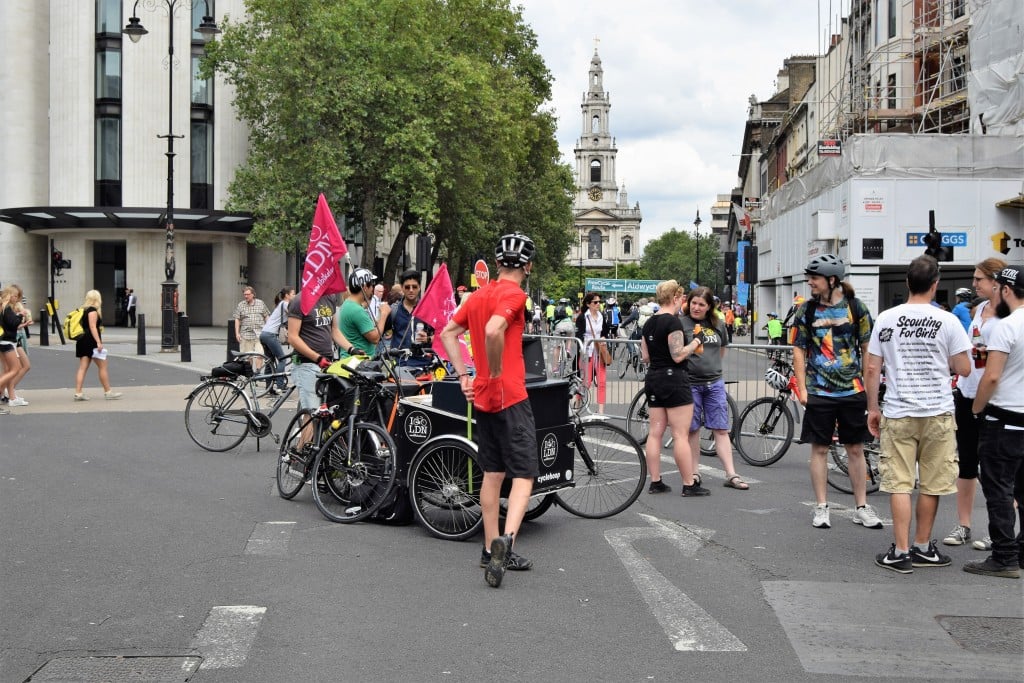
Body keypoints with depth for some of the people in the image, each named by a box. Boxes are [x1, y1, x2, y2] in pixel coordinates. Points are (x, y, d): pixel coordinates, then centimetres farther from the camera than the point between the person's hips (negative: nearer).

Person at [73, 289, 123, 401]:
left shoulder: (84, 310, 16)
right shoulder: (93, 310, -11)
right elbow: (92, 327, -19)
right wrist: (98, 342, -24)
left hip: (83, 341, 9)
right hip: (91, 341, -9)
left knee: (83, 367, 5)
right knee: (102, 367, 0)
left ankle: (78, 393, -1)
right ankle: (108, 392, 5)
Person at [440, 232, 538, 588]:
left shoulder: (479, 294, 12)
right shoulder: (514, 294, -12)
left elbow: (448, 333, 16)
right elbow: (494, 331, -30)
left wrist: (464, 376, 11)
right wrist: (496, 375, -18)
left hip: (482, 397, 8)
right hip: (510, 397, -8)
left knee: (492, 473, 14)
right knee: (524, 475, -3)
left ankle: (491, 549, 19)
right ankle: (505, 541, -21)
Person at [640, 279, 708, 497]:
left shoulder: (649, 323, 11)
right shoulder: (673, 321, -13)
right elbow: (678, 355, -19)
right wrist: (695, 343, -6)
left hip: (653, 379, 8)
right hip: (673, 379, -8)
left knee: (655, 432, 8)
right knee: (680, 435, -4)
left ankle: (655, 482, 12)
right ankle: (689, 484, 0)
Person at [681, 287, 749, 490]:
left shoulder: (717, 324, 8)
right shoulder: (682, 323, -6)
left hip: (714, 383, 4)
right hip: (690, 383, -3)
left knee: (721, 429, 2)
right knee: (693, 429, 5)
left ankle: (731, 475, 3)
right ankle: (695, 472, 17)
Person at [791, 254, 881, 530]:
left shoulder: (856, 307, -1)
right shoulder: (806, 310, 0)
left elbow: (867, 349, 4)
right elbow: (799, 351, 3)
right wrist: (802, 389, -3)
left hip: (852, 390, 0)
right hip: (819, 392, 0)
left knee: (855, 449, 7)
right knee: (819, 448, 4)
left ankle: (862, 507, 16)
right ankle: (821, 507, 13)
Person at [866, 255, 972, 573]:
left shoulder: (885, 319, -1)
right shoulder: (947, 321, -6)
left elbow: (872, 370, 0)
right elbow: (964, 368, -3)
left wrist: (872, 408, 11)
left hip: (897, 413, 1)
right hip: (937, 414, 0)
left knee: (900, 484, 4)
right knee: (931, 485, 11)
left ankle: (900, 553, 4)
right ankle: (923, 548, 22)